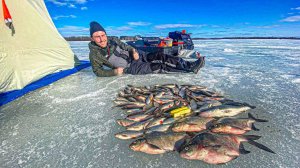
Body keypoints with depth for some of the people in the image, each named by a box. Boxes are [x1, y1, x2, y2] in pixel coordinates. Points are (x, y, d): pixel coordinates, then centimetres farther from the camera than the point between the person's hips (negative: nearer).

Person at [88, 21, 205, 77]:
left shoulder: (113, 40, 2)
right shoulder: (95, 54, -10)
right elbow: (98, 71, -5)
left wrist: (134, 51, -8)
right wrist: (115, 71, -20)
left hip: (137, 56, 5)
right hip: (132, 68, -5)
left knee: (161, 57, -15)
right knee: (159, 67, -18)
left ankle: (191, 65, -12)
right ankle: (190, 70, -14)